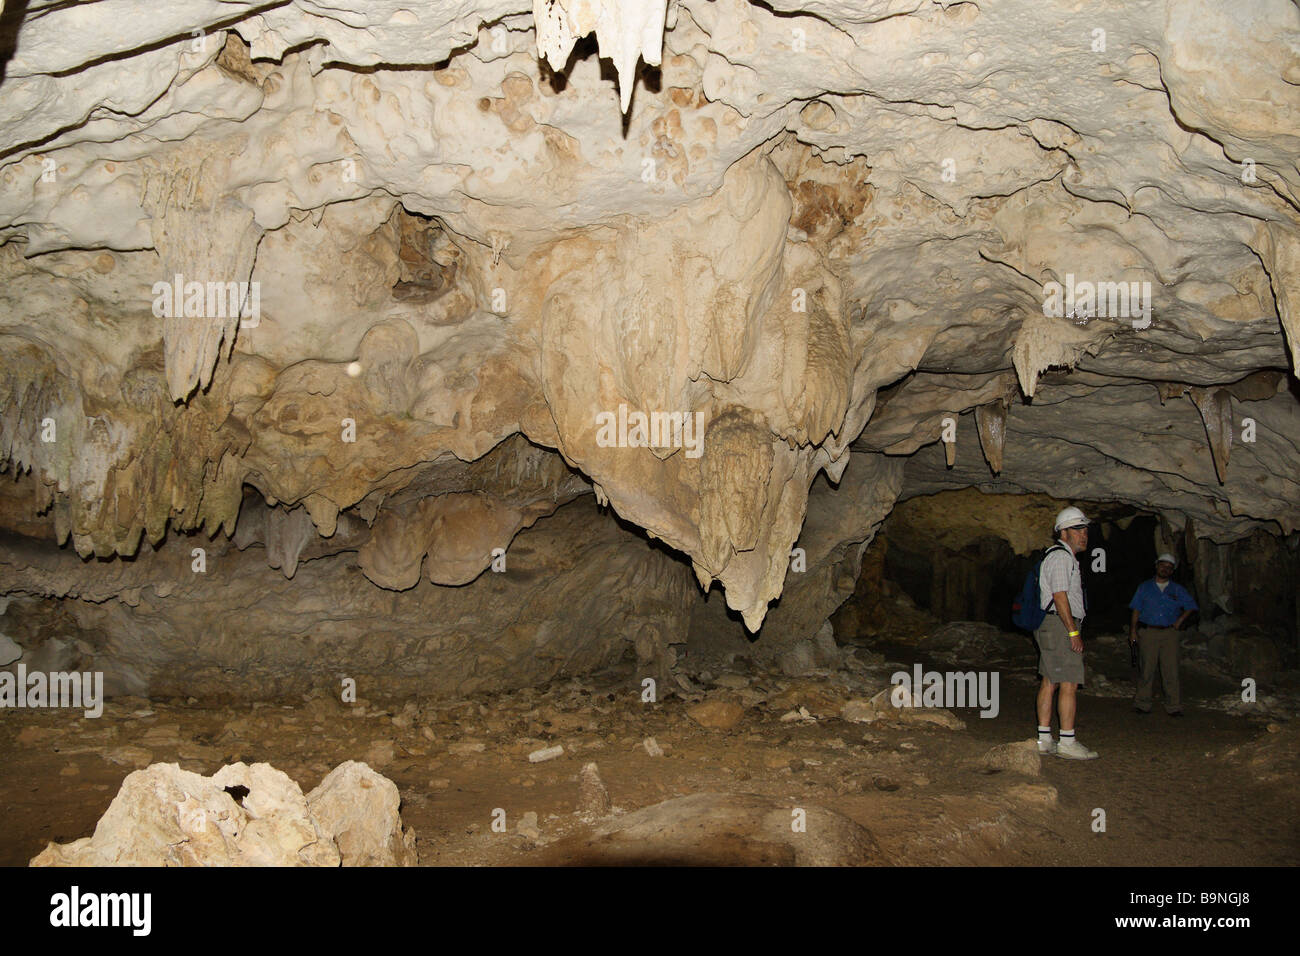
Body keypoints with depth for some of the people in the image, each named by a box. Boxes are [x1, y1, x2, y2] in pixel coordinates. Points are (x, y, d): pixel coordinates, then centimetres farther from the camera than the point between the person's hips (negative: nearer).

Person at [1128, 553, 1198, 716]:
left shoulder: (1177, 590, 12)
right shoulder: (1144, 587, 10)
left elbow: (1191, 606, 19)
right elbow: (1136, 610, 8)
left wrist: (1180, 621, 7)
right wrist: (1133, 630, 1)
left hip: (1169, 633, 1)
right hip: (1147, 632, -1)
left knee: (1171, 671, -5)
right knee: (1146, 670, -2)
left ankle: (1174, 706, 0)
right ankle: (1142, 704, 5)